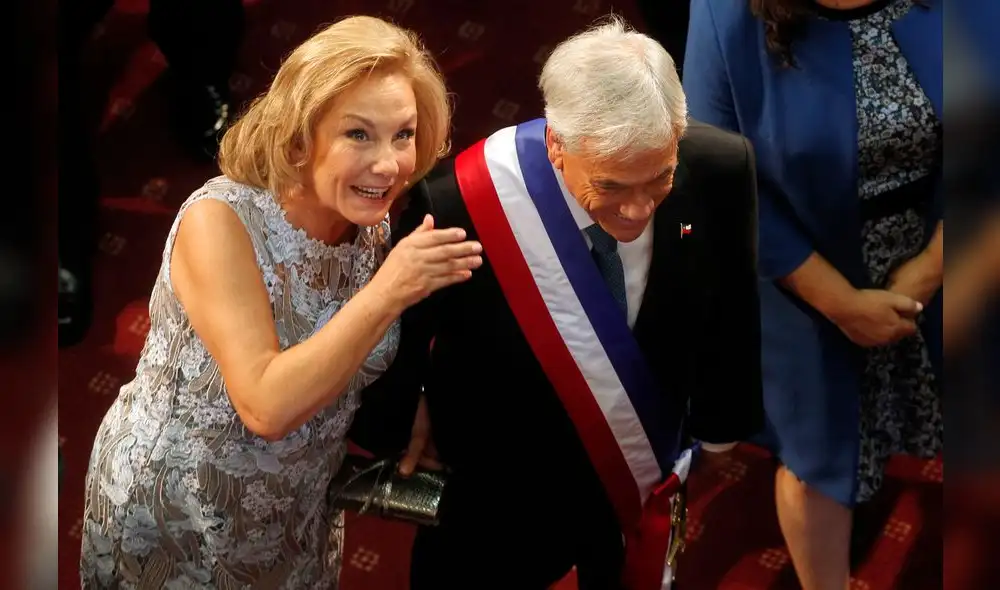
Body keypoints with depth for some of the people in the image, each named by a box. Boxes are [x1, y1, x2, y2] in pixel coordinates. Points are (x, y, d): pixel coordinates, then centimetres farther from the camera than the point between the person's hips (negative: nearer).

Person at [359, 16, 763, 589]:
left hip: (648, 481, 3)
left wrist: (719, 424, 8)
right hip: (503, 499, -3)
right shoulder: (456, 205, -34)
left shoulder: (719, 171, -25)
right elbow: (401, 325, -12)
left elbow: (729, 310, -5)